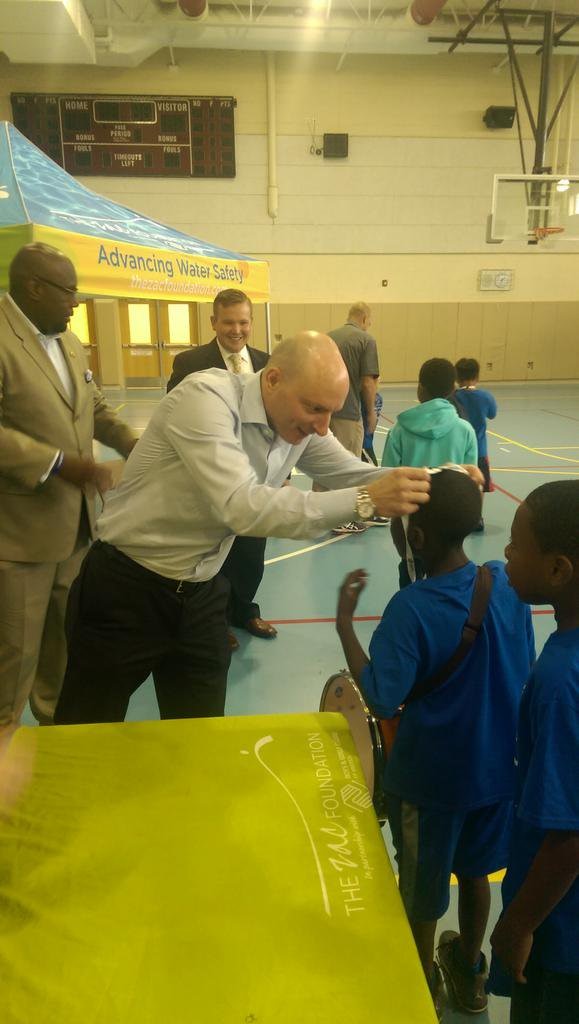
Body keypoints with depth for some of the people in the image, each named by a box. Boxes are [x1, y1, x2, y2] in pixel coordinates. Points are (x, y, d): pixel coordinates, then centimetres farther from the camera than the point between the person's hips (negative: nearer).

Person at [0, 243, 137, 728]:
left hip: (75, 523, 8)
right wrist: (57, 464, -28)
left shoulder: (69, 343, 12)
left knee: (66, 641, 21)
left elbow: (96, 409, 19)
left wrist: (138, 445, 3)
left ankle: (57, 721, 41)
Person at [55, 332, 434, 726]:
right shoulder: (206, 397, -27)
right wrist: (365, 501, -40)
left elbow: (353, 473, 1)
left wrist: (437, 478, -17)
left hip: (203, 593, 6)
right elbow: (242, 506, -38)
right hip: (129, 587, -6)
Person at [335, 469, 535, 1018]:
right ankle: (469, 971, 50)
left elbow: (383, 700, -27)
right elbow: (524, 672, 1)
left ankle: (424, 984, 45)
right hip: (498, 766, 5)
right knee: (474, 870, 28)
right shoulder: (507, 584, -11)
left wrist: (344, 622, -23)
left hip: (430, 775, -5)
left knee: (421, 883, 21)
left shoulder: (411, 607, -27)